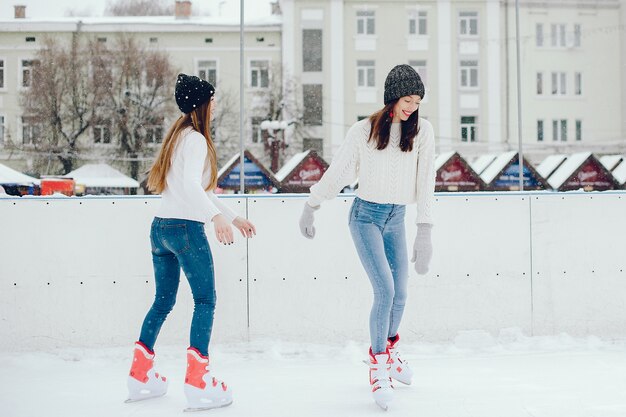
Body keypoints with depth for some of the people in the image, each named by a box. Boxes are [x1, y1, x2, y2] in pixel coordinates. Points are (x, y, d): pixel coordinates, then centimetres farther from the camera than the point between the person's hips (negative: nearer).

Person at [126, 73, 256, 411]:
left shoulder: (178, 136, 19)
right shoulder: (195, 140, -10)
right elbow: (190, 184, -27)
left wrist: (234, 218, 26)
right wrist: (217, 216, -39)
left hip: (160, 227, 9)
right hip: (186, 228, -9)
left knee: (163, 301, 16)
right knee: (205, 301, -4)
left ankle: (140, 376, 19)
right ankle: (198, 384, -8)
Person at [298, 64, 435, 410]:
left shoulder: (421, 131, -3)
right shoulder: (363, 131, -7)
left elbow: (425, 182, -6)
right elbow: (336, 172, 3)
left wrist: (424, 233, -10)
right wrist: (310, 209, 11)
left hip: (396, 219, 3)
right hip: (365, 216, -3)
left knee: (399, 295, 6)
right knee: (385, 290, -15)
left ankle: (388, 351, 34)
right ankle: (378, 368, -1)